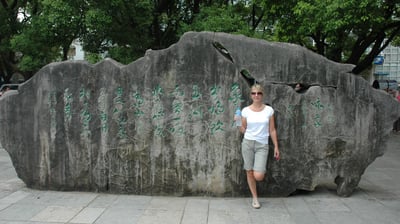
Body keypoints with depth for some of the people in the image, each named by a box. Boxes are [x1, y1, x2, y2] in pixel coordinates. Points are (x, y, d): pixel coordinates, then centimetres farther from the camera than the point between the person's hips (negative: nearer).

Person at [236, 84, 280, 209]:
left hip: (262, 145, -1)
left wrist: (276, 147, 2)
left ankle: (261, 169, 27)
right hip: (248, 143, 1)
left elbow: (272, 130, 4)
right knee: (249, 173, 7)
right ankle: (255, 198, 27)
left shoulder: (269, 110, 0)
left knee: (258, 177, -11)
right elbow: (243, 130, 8)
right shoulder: (246, 111, 0)